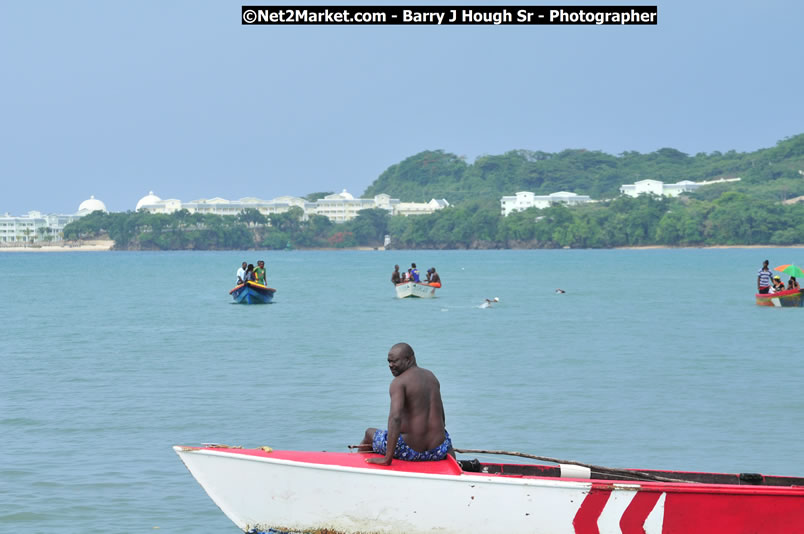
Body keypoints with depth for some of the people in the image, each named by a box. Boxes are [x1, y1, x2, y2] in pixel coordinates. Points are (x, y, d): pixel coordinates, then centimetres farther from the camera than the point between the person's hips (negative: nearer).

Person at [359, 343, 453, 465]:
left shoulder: (399, 382, -13)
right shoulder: (432, 377, 8)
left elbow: (395, 417, -26)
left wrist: (387, 459, -27)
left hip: (409, 451, -5)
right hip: (438, 452, 5)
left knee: (369, 433, 24)